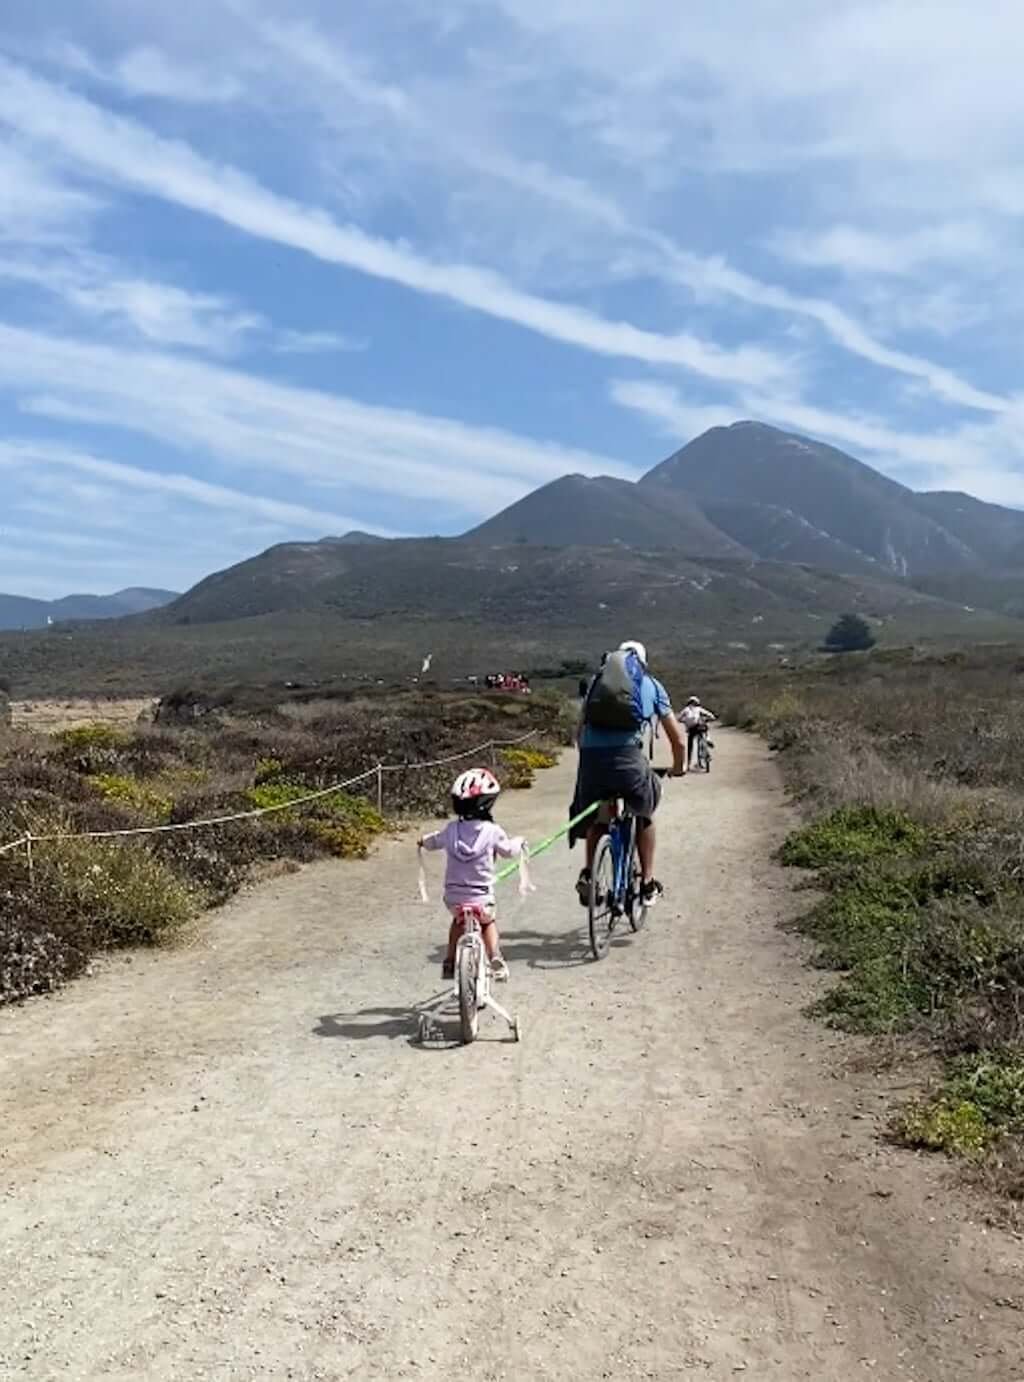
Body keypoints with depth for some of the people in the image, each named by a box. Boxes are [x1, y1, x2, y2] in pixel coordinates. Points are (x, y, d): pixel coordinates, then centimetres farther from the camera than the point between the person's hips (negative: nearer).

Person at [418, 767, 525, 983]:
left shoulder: (451, 829, -3)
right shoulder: (492, 831, -11)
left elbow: (434, 841, 17)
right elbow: (509, 851, 6)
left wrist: (423, 841, 41)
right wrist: (519, 842, 29)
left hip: (453, 896, 2)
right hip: (482, 897, -2)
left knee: (458, 921, 31)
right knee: (487, 922, 27)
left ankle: (450, 963, 27)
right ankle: (495, 958, 10)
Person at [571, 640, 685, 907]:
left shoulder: (598, 680, 28)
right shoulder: (651, 685, 24)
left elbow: (580, 733, 28)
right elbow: (678, 739, 28)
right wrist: (678, 767, 45)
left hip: (591, 754, 2)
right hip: (627, 753, -2)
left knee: (596, 817, 28)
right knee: (644, 816, 24)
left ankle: (587, 873, 15)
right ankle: (648, 883, 26)